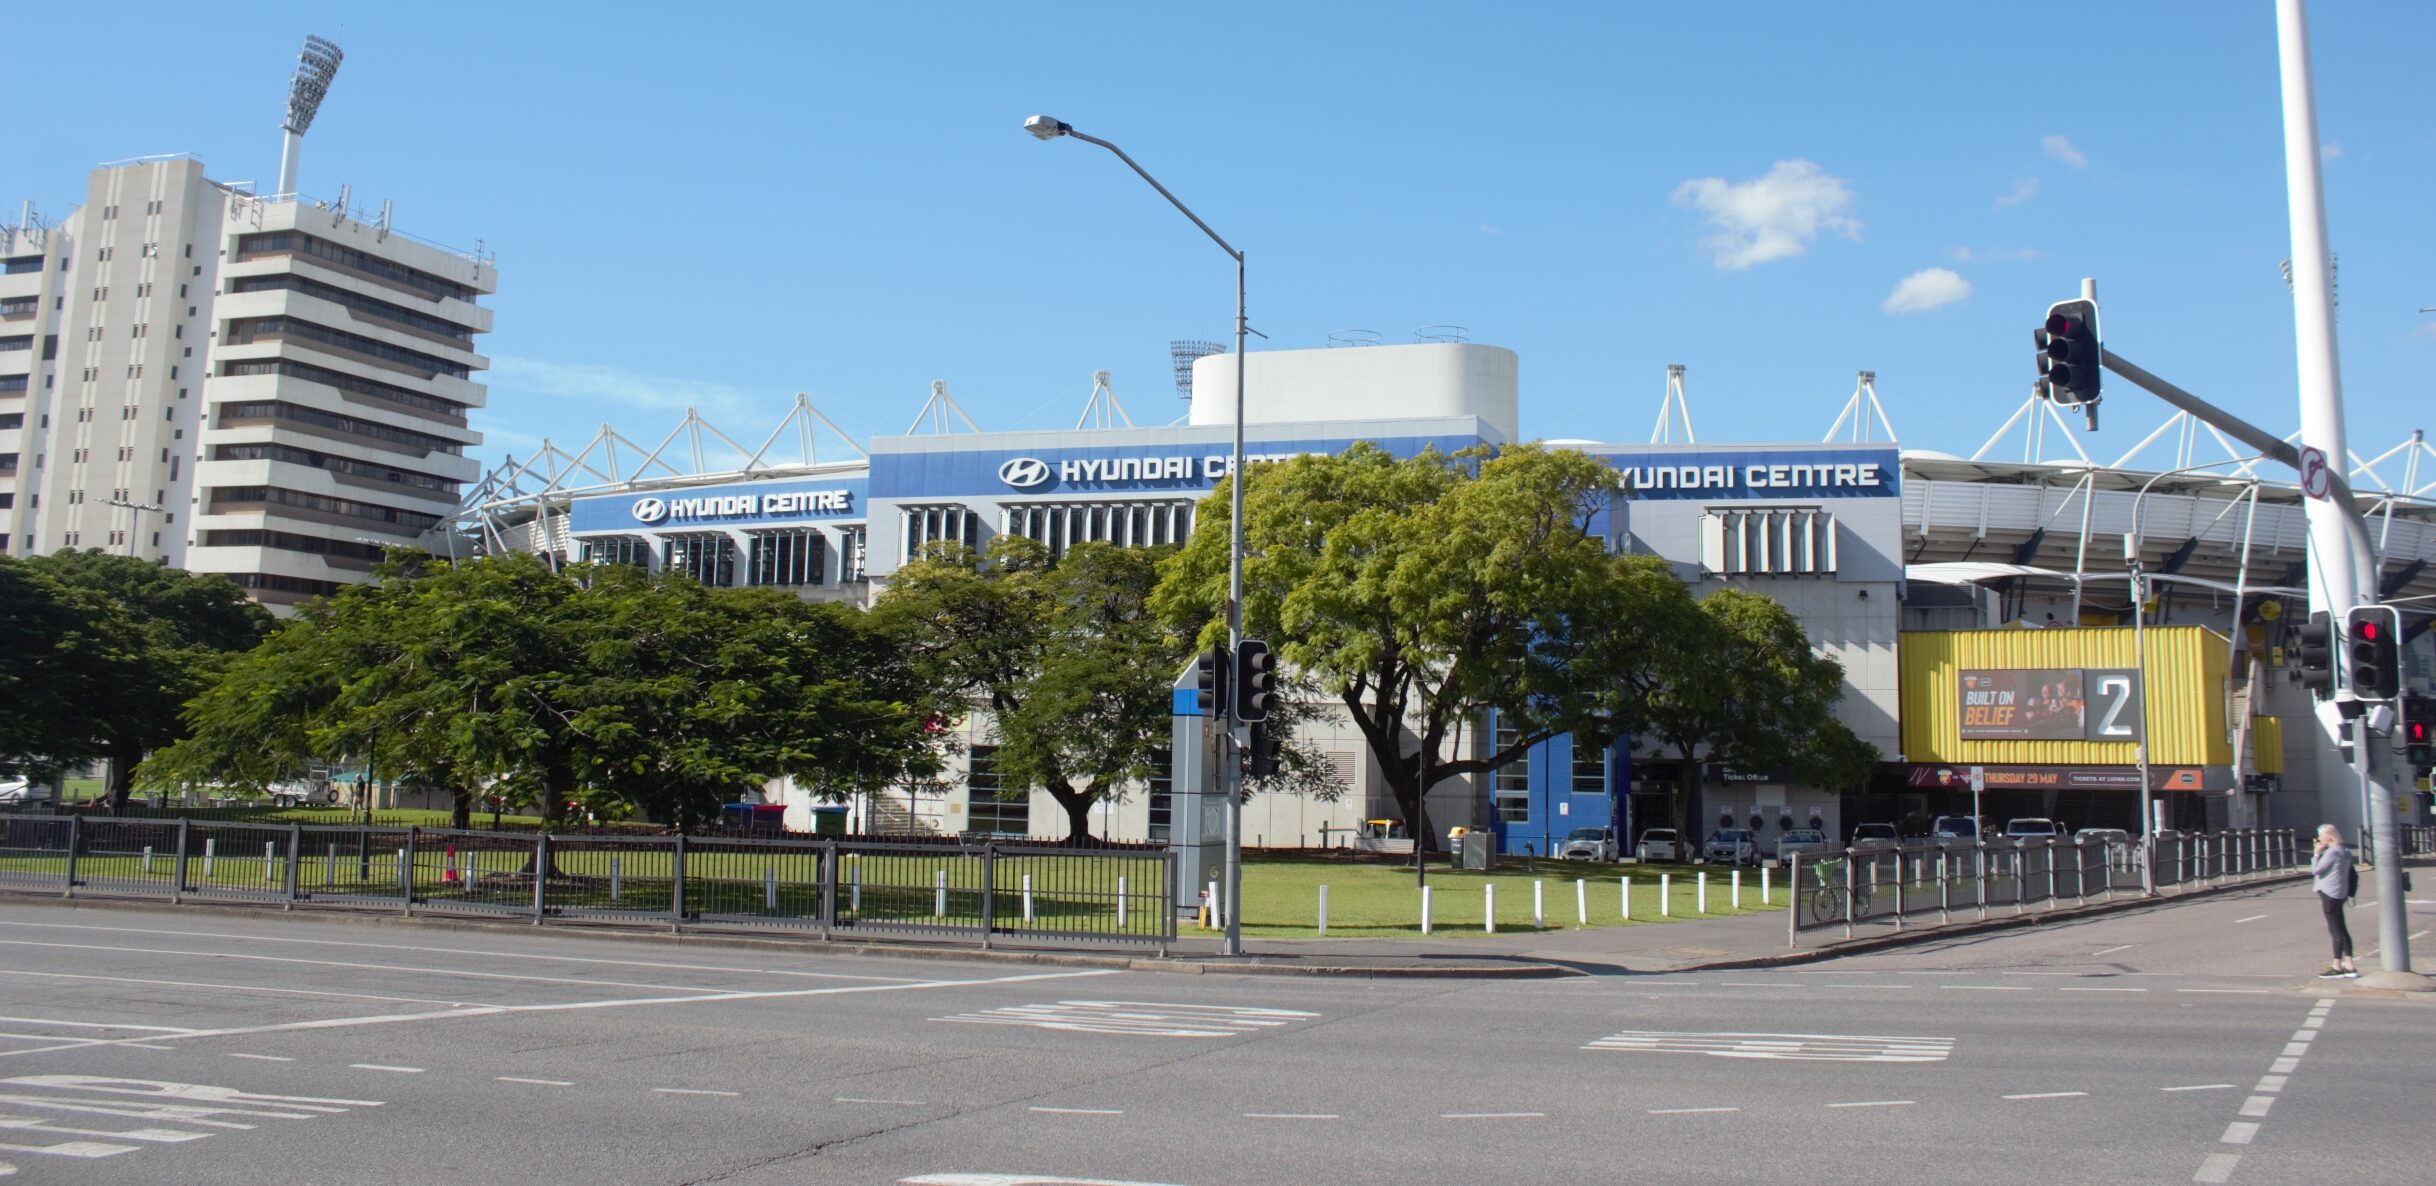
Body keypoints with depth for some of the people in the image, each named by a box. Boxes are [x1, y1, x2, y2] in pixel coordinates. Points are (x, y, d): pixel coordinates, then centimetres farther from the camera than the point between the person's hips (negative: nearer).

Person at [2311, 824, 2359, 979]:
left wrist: (2316, 854, -9)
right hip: (2339, 894, 10)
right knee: (2341, 930, 12)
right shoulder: (2344, 851, 13)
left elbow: (2315, 870, -17)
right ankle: (2349, 966, 14)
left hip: (2330, 894, -10)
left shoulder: (2332, 852, -17)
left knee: (2336, 930, -4)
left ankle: (2337, 967, 0)